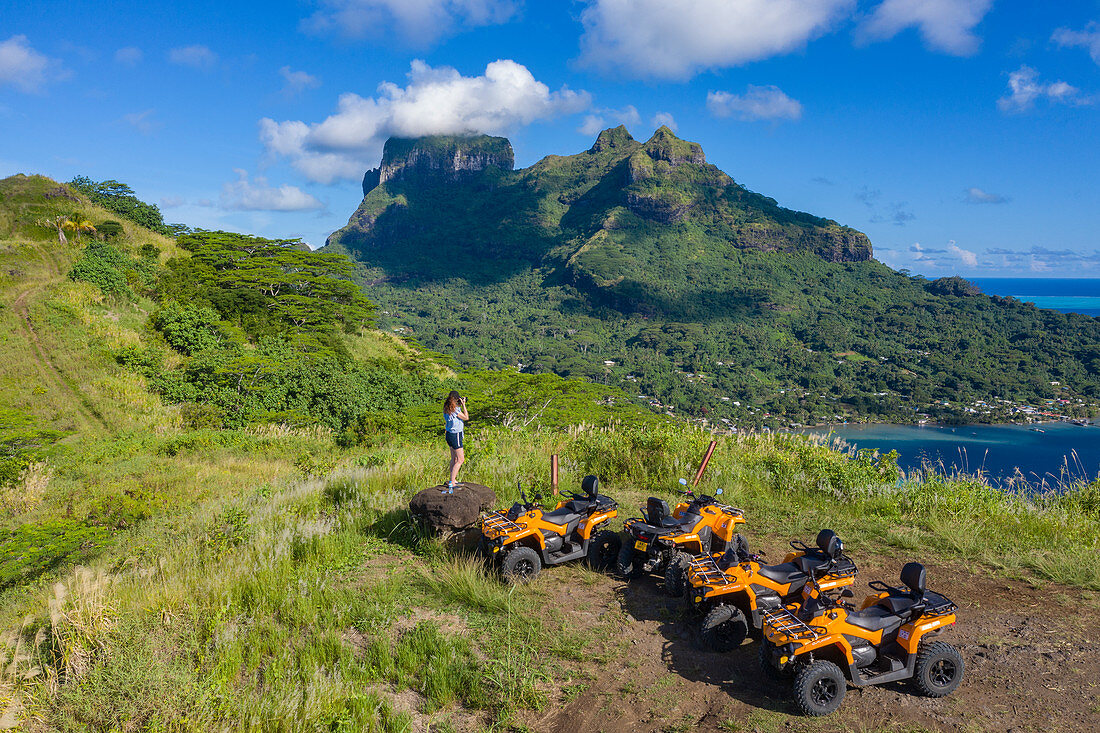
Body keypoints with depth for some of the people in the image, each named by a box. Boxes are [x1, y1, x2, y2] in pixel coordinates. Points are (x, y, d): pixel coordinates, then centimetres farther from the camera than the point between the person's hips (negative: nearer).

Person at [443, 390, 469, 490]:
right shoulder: (455, 410, -22)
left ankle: (453, 480, 28)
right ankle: (451, 482, -6)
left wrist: (460, 405, 9)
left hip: (449, 434, 9)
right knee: (460, 460, -2)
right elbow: (466, 417, -11)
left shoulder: (446, 409, 3)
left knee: (454, 458, 19)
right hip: (455, 435, -9)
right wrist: (463, 405, -10)